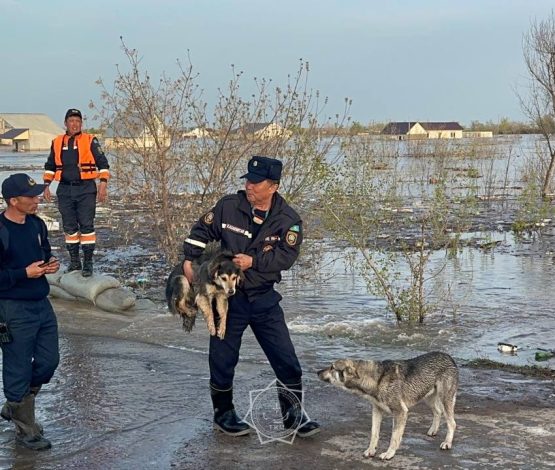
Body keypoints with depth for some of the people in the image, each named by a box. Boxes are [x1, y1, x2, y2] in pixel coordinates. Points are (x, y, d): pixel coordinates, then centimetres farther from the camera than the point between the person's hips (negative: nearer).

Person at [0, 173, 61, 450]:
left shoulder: (37, 224, 5)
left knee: (48, 362, 14)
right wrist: (25, 273, -22)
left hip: (42, 305, 8)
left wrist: (50, 265, -1)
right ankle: (25, 430, 19)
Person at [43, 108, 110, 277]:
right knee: (69, 227, 8)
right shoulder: (57, 142, 10)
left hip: (86, 189, -4)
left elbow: (103, 163, -2)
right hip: (65, 190, 4)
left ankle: (88, 262, -1)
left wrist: (103, 183, -12)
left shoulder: (90, 141, -1)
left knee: (87, 225, -5)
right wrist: (46, 185, 10)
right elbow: (50, 166, 19)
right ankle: (74, 261, 18)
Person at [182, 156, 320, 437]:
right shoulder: (229, 207, -5)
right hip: (228, 297, 0)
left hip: (264, 299, 1)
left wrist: (253, 261, -26)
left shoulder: (288, 220, -6)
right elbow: (201, 231, 5)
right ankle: (223, 414, 28)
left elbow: (286, 255, -17)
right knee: (223, 359, 8)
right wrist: (190, 259, -7)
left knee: (286, 360, 2)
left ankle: (293, 414, 18)